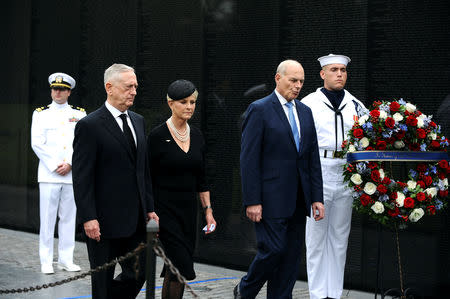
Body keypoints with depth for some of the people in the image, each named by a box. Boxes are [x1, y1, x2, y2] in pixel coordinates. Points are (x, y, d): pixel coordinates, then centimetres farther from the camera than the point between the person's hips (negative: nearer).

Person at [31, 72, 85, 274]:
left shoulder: (79, 115, 10)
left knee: (69, 219, 6)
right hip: (49, 174, -2)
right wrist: (55, 166, -9)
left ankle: (66, 259, 13)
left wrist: (69, 163, -10)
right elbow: (37, 144, -3)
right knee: (47, 219, -1)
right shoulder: (40, 114, 6)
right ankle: (46, 261, 5)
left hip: (72, 174, 2)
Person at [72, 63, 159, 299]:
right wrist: (88, 218, -18)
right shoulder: (89, 125, -10)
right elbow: (82, 177, -13)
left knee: (138, 274, 9)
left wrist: (149, 208, 13)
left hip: (136, 219, 7)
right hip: (104, 221, -7)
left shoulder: (138, 121, 12)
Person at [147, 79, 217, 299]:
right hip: (165, 209, -6)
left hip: (189, 209, 6)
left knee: (175, 268, 9)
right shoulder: (158, 136, -10)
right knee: (181, 267, -13)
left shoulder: (197, 136, 9)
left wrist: (208, 210, 9)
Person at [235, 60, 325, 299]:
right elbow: (249, 159, -10)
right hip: (271, 198, -6)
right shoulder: (259, 110, -6)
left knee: (292, 256, 7)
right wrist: (252, 201, -15)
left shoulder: (305, 112, 14)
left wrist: (317, 197, 7)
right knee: (273, 250, -7)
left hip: (297, 199, 7)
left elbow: (313, 158, 14)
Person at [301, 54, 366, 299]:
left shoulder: (356, 105, 12)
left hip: (347, 175, 4)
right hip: (318, 173, -4)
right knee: (316, 236, -1)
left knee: (340, 236, 8)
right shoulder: (309, 103, 1)